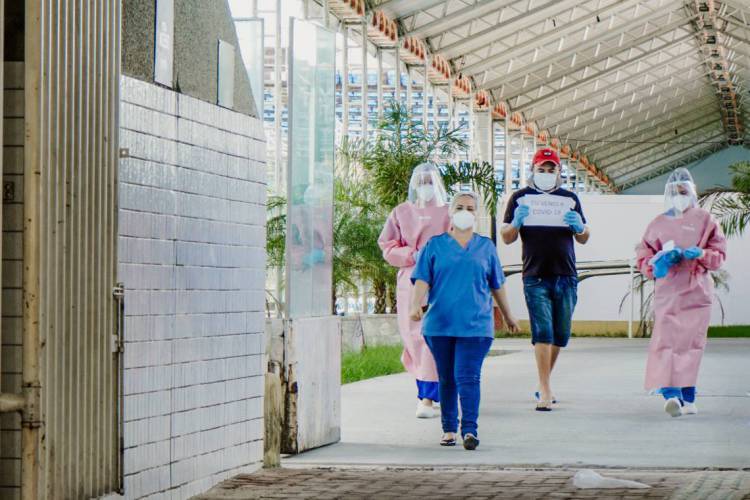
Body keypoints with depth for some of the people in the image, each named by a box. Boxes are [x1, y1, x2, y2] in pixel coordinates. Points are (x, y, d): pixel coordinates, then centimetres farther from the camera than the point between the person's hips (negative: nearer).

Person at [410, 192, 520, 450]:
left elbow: (497, 285, 20)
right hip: (439, 324, 1)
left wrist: (508, 316, 26)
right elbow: (422, 280, 0)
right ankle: (449, 429, 17)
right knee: (446, 378, 8)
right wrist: (416, 305, -18)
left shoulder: (486, 247, 12)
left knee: (468, 377, -11)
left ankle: (470, 429, -15)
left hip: (475, 324, -1)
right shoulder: (435, 246, 8)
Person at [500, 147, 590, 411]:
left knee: (561, 335, 6)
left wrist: (578, 227, -9)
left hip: (566, 276, 3)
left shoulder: (569, 198, 13)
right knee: (542, 332, -11)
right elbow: (507, 238, 6)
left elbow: (584, 239, 14)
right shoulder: (520, 198, 7)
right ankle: (545, 391, -12)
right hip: (535, 277, -3)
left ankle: (544, 385, 21)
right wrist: (516, 222, -16)